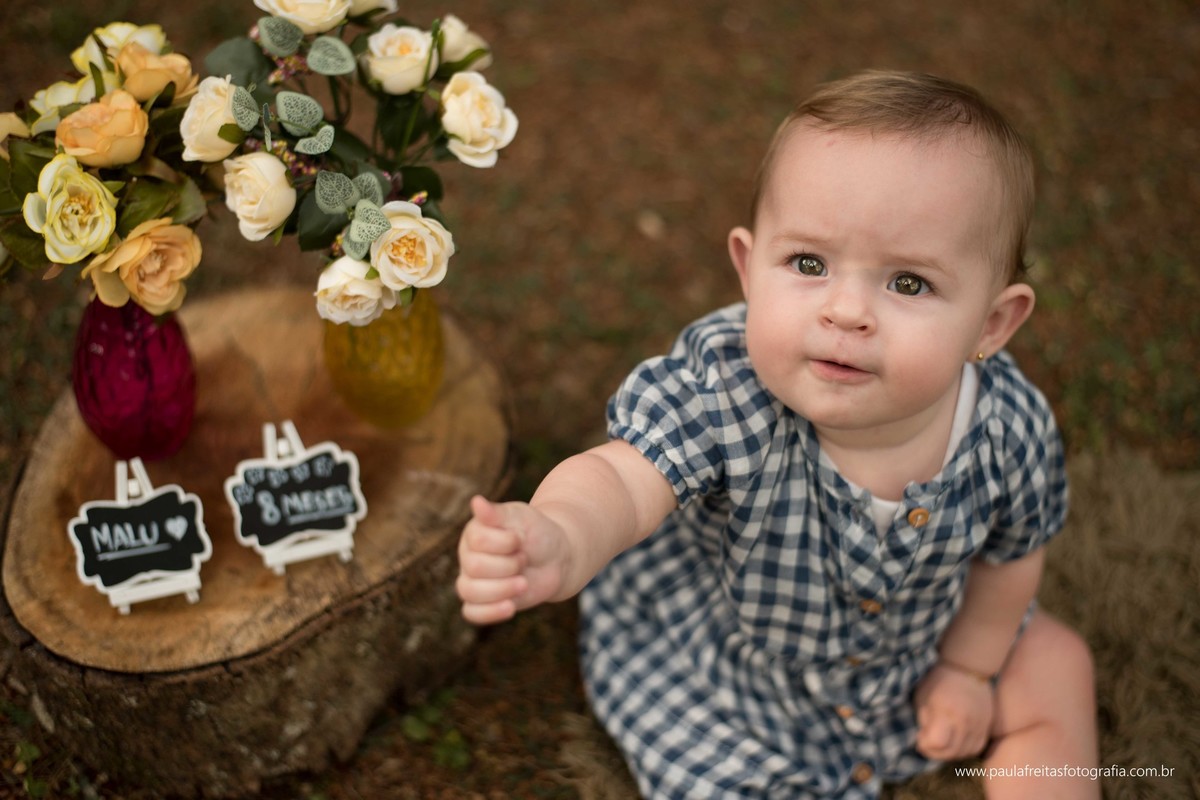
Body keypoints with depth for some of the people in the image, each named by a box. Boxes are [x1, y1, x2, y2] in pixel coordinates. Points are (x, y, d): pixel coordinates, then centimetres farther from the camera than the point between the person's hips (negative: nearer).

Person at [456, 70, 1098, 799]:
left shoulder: (1012, 431, -26)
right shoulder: (719, 386, -37)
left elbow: (1008, 552, -6)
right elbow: (622, 476, -51)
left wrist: (967, 667, 7)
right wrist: (557, 541, -74)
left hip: (911, 646, 3)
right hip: (721, 651, -3)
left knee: (1057, 666, 6)